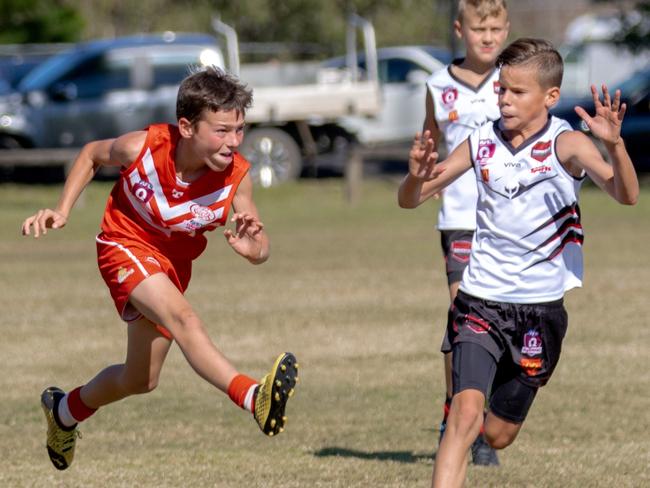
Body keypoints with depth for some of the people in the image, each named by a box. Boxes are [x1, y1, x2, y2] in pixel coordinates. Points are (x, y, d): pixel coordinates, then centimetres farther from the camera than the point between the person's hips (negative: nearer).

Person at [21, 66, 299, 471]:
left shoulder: (236, 176, -23)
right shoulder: (143, 147, -27)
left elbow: (262, 251, -17)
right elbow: (92, 154, -4)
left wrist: (252, 247, -41)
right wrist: (62, 211, -11)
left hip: (175, 262, 5)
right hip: (127, 245, -5)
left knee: (141, 380, 16)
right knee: (182, 318, -34)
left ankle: (66, 411, 45)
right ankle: (254, 398, -55)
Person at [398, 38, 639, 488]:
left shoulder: (566, 144, -11)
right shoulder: (482, 144, -1)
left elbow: (626, 195, -26)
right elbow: (410, 200, 4)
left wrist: (614, 143, -45)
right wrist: (417, 176, -20)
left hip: (541, 307, -1)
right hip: (481, 301, 1)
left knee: (498, 436, 14)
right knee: (466, 415, -22)